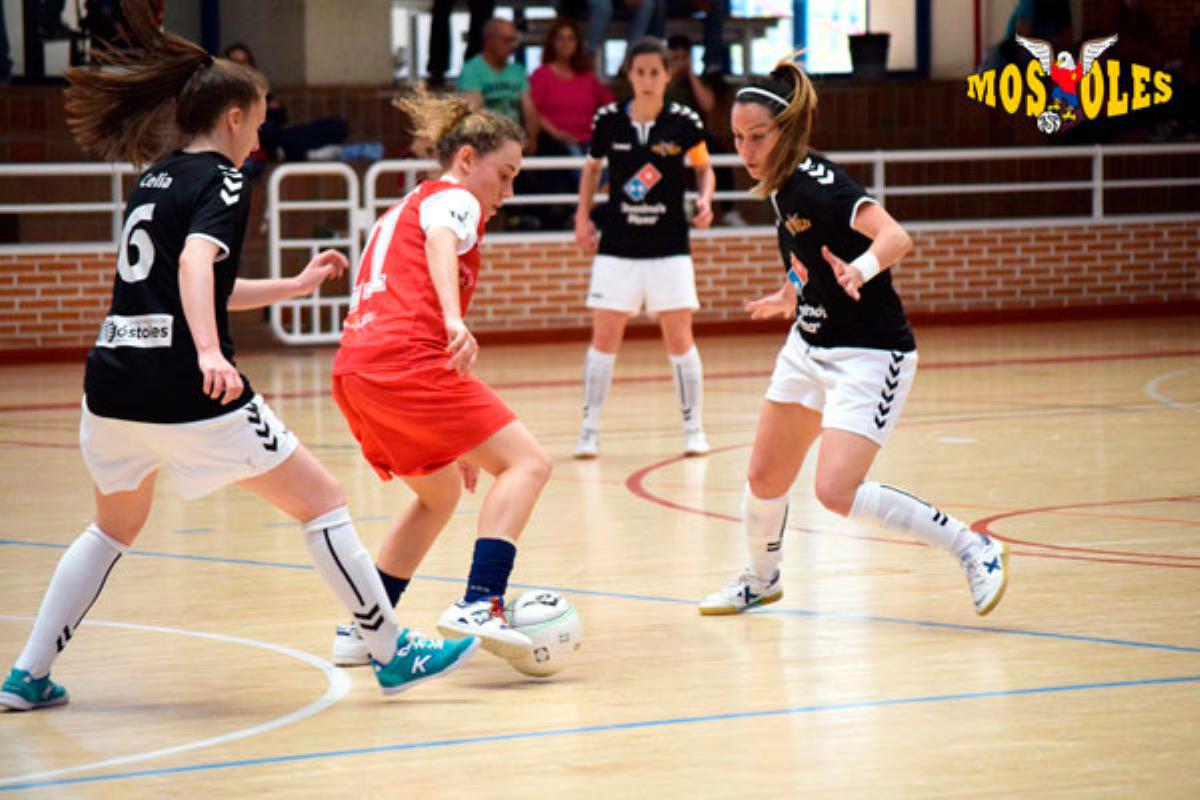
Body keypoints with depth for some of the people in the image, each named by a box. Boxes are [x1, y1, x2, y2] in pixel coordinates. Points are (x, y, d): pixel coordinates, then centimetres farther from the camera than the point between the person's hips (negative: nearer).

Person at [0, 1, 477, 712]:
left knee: (115, 528, 28)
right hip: (183, 390, -8)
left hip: (113, 383, 8)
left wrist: (297, 286, 35)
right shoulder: (221, 180, -4)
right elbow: (196, 263, -24)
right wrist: (210, 353, -37)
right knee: (322, 499, 4)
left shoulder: (156, 180, 20)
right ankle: (394, 653, 6)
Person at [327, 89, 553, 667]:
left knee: (441, 492, 26)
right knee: (526, 462, -7)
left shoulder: (402, 210, 34)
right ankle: (479, 605, -24)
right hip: (405, 358, -9)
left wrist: (457, 443, 36)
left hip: (354, 369, 9)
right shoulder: (453, 199, 7)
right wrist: (456, 323, -37)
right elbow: (441, 246, -17)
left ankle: (364, 628, 24)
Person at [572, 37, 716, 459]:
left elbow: (704, 169, 8)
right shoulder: (608, 120, -2)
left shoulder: (685, 122, -6)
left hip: (669, 249, -1)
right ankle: (589, 429, 9)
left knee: (680, 340, 1)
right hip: (618, 246, 1)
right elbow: (592, 167, 14)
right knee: (604, 339, 0)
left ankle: (693, 428, 13)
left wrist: (705, 200, -10)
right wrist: (583, 215, 6)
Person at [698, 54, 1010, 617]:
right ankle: (761, 580, 41)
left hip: (869, 355, -8)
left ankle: (975, 551, -8)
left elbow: (895, 237, -38)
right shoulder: (780, 186, 2)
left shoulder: (815, 182, -23)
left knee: (836, 490, -20)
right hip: (809, 348, 8)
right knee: (765, 480, 13)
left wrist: (859, 270, -56)